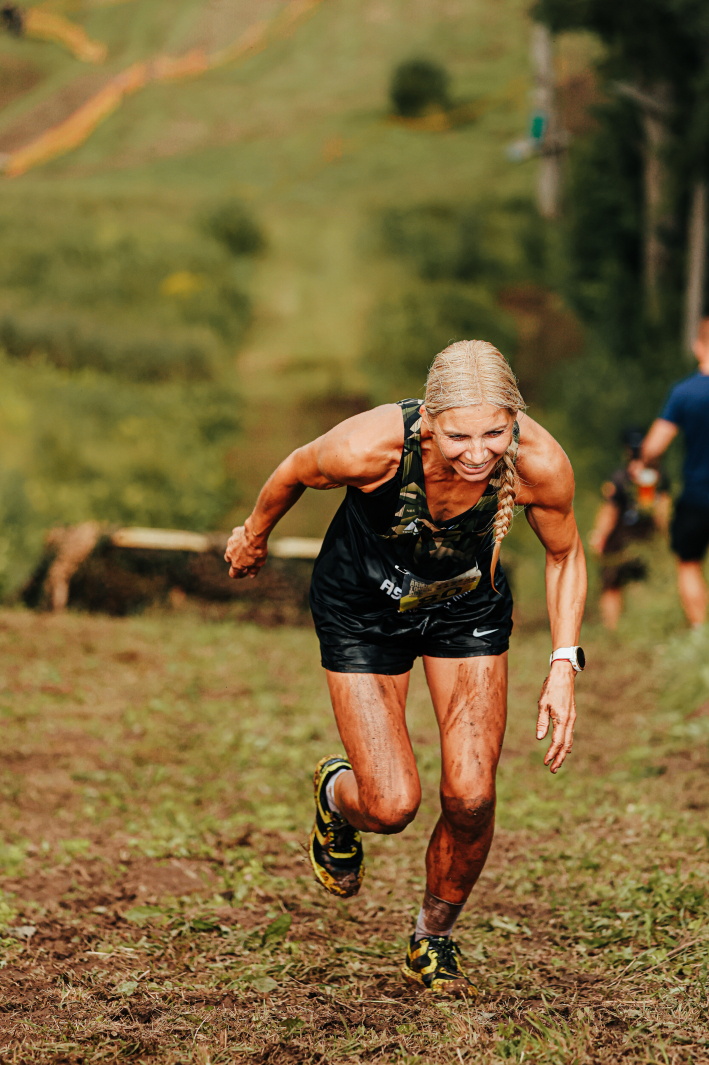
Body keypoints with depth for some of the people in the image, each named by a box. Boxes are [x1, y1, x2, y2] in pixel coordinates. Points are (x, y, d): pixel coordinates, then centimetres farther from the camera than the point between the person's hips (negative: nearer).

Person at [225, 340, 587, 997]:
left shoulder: (540, 463, -32)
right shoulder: (371, 448, -37)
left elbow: (565, 555, -9)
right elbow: (296, 471, -12)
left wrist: (564, 666, -18)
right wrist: (254, 535, 7)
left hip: (468, 606, 2)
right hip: (363, 609, -2)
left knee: (471, 799, -8)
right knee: (392, 806, -10)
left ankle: (434, 940, 22)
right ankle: (336, 796, 30)